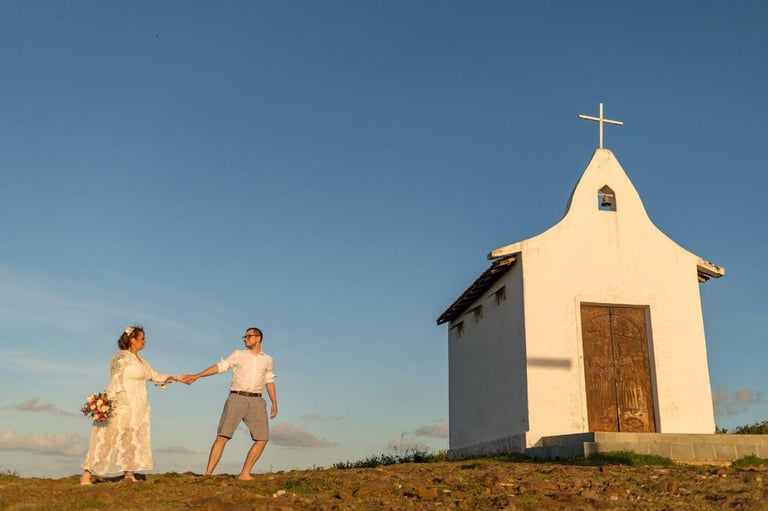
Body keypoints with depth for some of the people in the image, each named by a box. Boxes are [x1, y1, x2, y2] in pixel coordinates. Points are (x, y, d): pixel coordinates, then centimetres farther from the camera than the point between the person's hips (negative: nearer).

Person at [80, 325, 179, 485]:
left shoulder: (141, 361, 16)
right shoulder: (122, 357, -9)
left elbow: (156, 376, 19)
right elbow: (115, 381, -17)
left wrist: (176, 378, 13)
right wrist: (109, 402, -25)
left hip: (138, 408, 9)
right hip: (123, 405, -9)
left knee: (132, 441, 7)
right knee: (107, 439, -8)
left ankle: (129, 474, 10)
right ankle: (86, 473, -3)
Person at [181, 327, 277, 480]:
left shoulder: (268, 360, 12)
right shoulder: (238, 355, 6)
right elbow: (220, 366, 1)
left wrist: (274, 403, 16)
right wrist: (196, 376, -7)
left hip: (256, 401, 2)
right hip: (236, 398, -2)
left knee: (262, 439, -7)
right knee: (222, 436, -11)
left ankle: (245, 474, 1)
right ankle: (208, 474, -9)